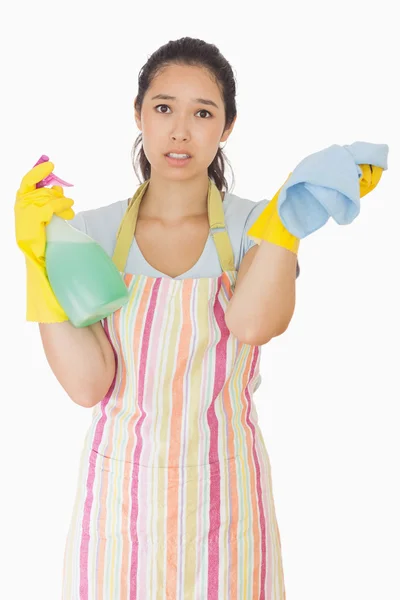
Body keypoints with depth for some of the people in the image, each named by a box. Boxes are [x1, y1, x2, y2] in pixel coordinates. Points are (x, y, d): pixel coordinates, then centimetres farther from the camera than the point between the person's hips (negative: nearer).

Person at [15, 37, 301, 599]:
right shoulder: (92, 232, -3)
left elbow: (254, 323, -28)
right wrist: (40, 257, -18)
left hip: (224, 501, 0)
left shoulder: (254, 226, -6)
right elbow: (88, 384, -14)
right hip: (119, 496, 1)